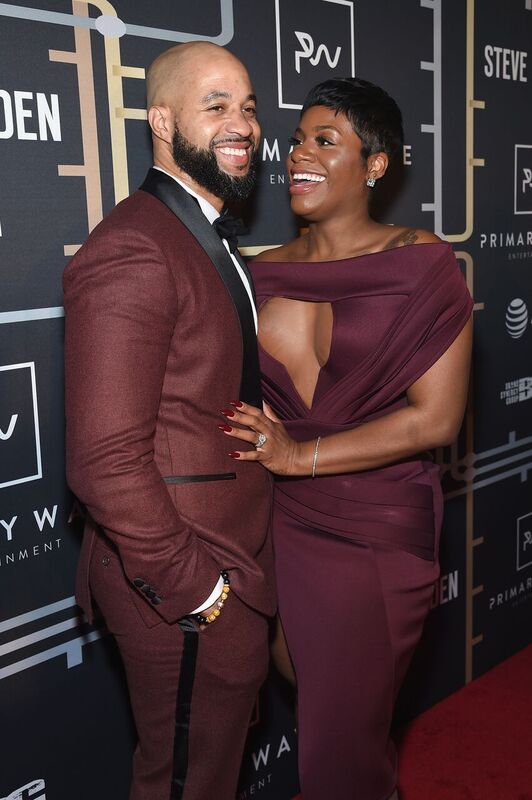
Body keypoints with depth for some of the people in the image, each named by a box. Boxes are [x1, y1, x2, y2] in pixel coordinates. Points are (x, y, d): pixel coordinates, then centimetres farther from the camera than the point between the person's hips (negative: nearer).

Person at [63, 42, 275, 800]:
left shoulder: (214, 242, 11)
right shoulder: (130, 251, -21)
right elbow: (107, 460, -26)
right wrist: (195, 590, -18)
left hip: (233, 568, 9)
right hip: (182, 594, -9)